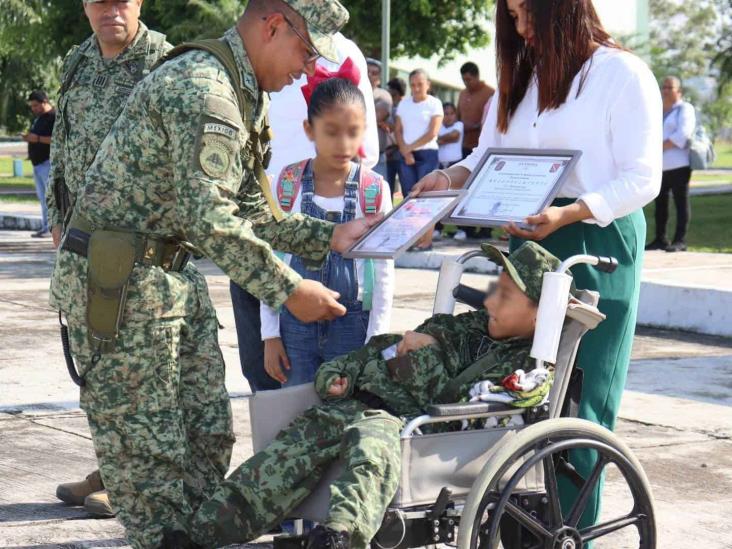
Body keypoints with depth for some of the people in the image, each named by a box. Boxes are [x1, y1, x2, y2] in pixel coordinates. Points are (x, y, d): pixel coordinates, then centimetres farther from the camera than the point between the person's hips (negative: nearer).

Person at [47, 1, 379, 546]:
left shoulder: (246, 97, 14)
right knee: (148, 446, -4)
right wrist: (288, 290, -19)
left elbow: (250, 211, 18)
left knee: (208, 436, 10)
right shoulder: (201, 85, -20)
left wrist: (331, 237, 7)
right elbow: (207, 220, -25)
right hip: (118, 282, -10)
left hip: (172, 275, 10)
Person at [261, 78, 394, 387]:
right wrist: (270, 334, 2)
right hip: (295, 323, 1)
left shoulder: (375, 190, -3)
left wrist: (375, 344, -3)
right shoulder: (288, 183, 0)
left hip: (353, 324, -1)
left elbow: (384, 273, 1)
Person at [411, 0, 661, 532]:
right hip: (528, 246, 7)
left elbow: (643, 179, -12)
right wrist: (450, 177, -1)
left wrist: (567, 214, -25)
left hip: (597, 245, -6)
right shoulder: (520, 80, 17)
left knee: (577, 405, -6)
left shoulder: (623, 74, -6)